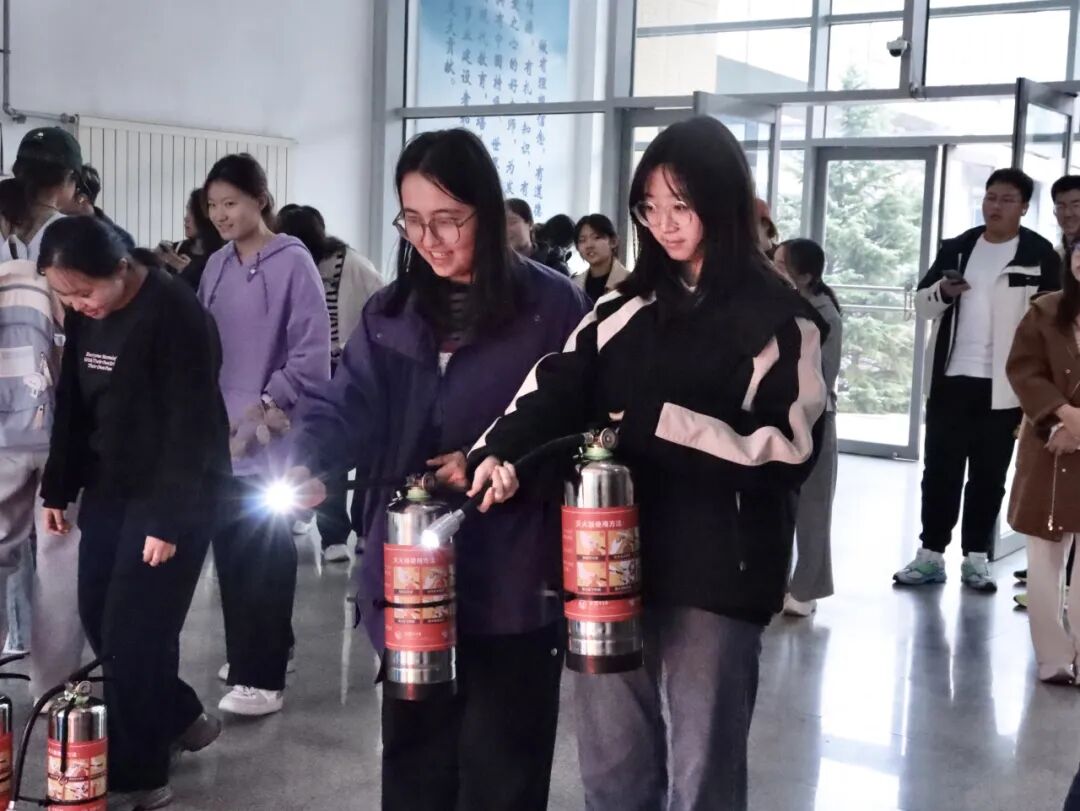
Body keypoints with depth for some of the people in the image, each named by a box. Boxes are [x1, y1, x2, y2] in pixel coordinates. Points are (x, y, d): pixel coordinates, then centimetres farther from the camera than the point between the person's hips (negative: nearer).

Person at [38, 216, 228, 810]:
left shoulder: (176, 316, -20)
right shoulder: (83, 315, 1)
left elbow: (190, 425, -20)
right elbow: (72, 405, 12)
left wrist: (168, 520, -19)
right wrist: (58, 487, 11)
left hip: (174, 493, -7)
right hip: (109, 487, 8)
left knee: (133, 629, -5)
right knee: (98, 619, 11)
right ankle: (180, 719, 30)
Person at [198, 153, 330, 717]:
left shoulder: (292, 262, -8)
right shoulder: (216, 266, 12)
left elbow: (312, 350, -12)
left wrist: (268, 404, -14)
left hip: (268, 437, -6)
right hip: (219, 432, 6)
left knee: (265, 554, -5)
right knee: (230, 548, 10)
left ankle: (263, 678, -1)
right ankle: (248, 654, 24)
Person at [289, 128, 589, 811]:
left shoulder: (551, 305, -4)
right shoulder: (391, 312, 9)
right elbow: (349, 404, -1)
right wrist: (309, 465, -20)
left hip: (513, 582, -4)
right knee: (415, 755, 15)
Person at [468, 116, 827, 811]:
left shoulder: (779, 318, -3)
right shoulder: (628, 307, 11)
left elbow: (788, 447, -11)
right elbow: (559, 386, -1)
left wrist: (661, 425, -18)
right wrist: (496, 450, -19)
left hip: (716, 567, -4)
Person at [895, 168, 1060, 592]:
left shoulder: (1040, 256, -2)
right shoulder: (956, 248, 7)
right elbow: (920, 303, 11)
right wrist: (943, 292, -12)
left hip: (1004, 386, -2)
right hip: (950, 379, 3)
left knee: (989, 475, 7)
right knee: (939, 469, 6)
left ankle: (976, 558, 16)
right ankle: (931, 554, 14)